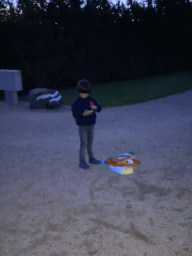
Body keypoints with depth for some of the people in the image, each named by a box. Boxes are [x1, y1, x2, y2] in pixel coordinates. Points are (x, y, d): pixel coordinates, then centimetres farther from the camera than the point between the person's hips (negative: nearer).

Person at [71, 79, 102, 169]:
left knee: (90, 143, 18)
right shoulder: (77, 102, -9)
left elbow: (99, 108, 6)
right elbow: (74, 113, -13)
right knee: (83, 144, -6)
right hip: (82, 126, -5)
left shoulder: (91, 100, 5)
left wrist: (96, 107, -16)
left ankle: (91, 159, 31)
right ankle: (82, 162, 2)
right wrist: (83, 114, -28)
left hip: (91, 125, 5)